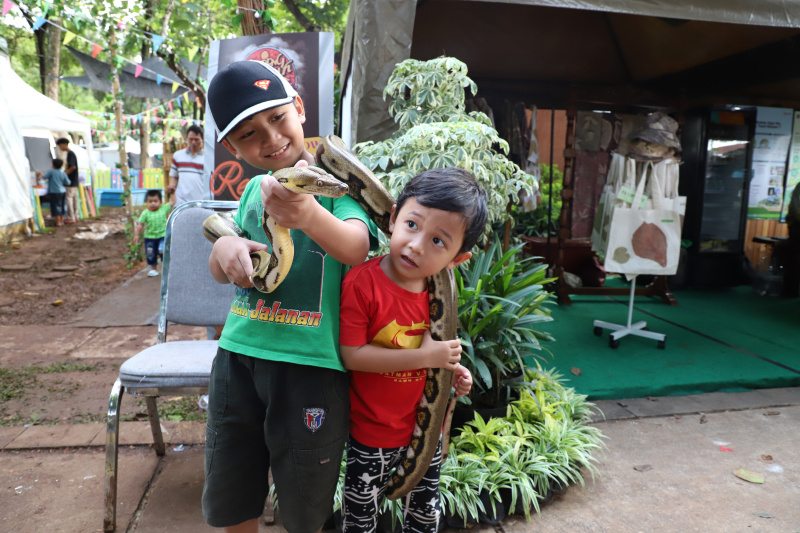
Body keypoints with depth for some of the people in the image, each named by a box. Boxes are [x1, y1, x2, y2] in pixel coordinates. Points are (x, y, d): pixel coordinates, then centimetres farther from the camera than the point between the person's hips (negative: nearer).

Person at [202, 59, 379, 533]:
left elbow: (357, 248, -24)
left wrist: (308, 215, -46)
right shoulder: (254, 189, 11)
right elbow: (219, 274, 15)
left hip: (310, 364, -5)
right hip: (238, 355, 5)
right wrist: (223, 248, -9)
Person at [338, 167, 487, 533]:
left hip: (427, 425, 5)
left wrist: (452, 371, -8)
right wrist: (425, 357, -26)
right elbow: (352, 355, -26)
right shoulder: (361, 282, -25)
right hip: (373, 433, -4)